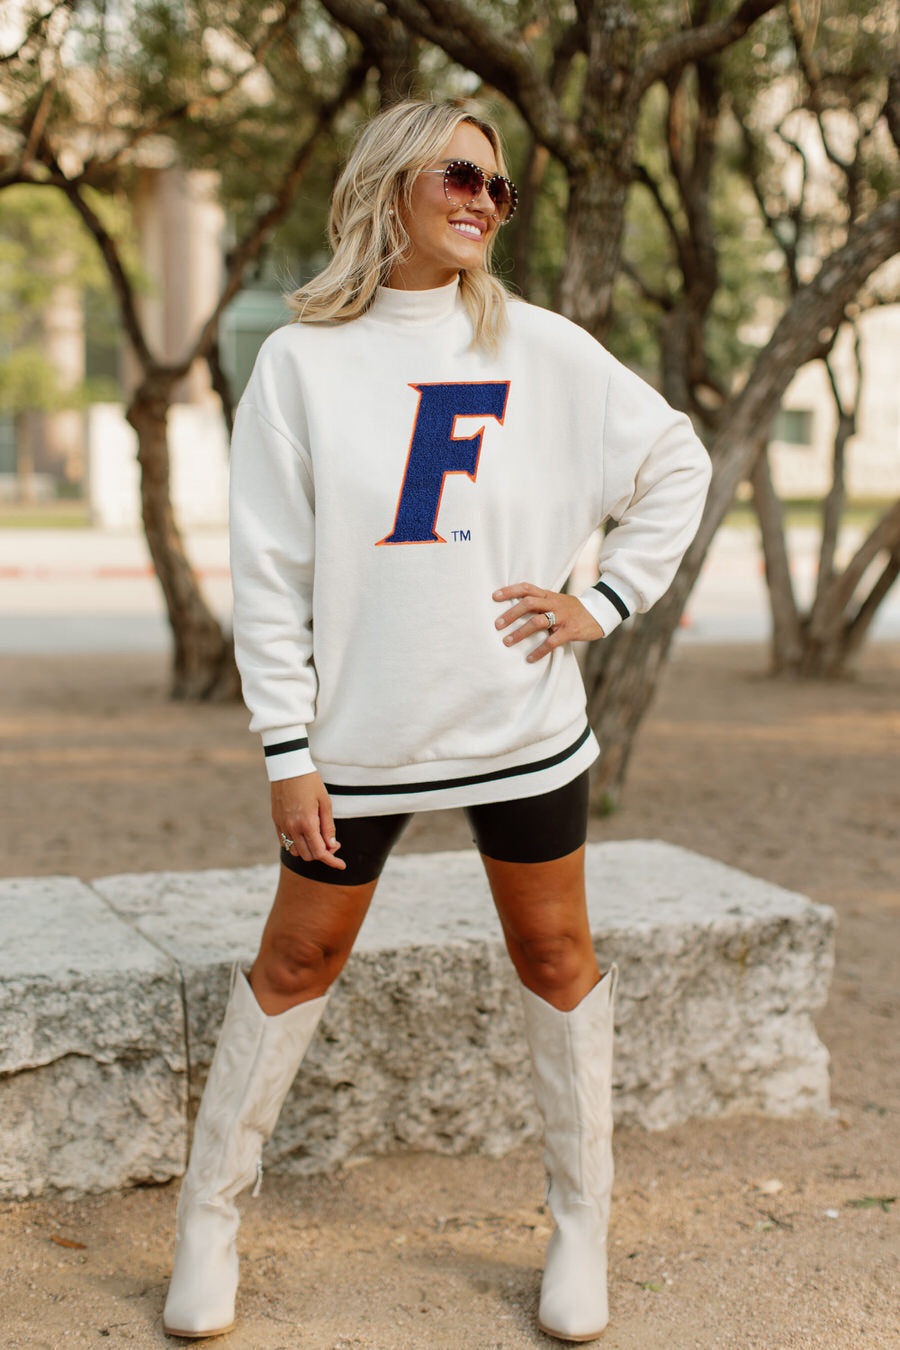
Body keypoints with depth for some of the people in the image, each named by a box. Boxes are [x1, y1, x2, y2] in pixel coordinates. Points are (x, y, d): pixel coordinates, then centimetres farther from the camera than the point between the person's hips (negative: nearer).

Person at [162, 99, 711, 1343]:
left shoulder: (541, 348, 1)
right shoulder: (301, 361, -3)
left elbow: (676, 461, 11)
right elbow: (268, 567, -4)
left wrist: (606, 600, 1)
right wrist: (288, 750, -8)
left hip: (523, 721, 1)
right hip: (359, 732, -1)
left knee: (557, 958, 10)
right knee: (295, 965, 8)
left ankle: (583, 1220, 28)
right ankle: (209, 1218, 25)